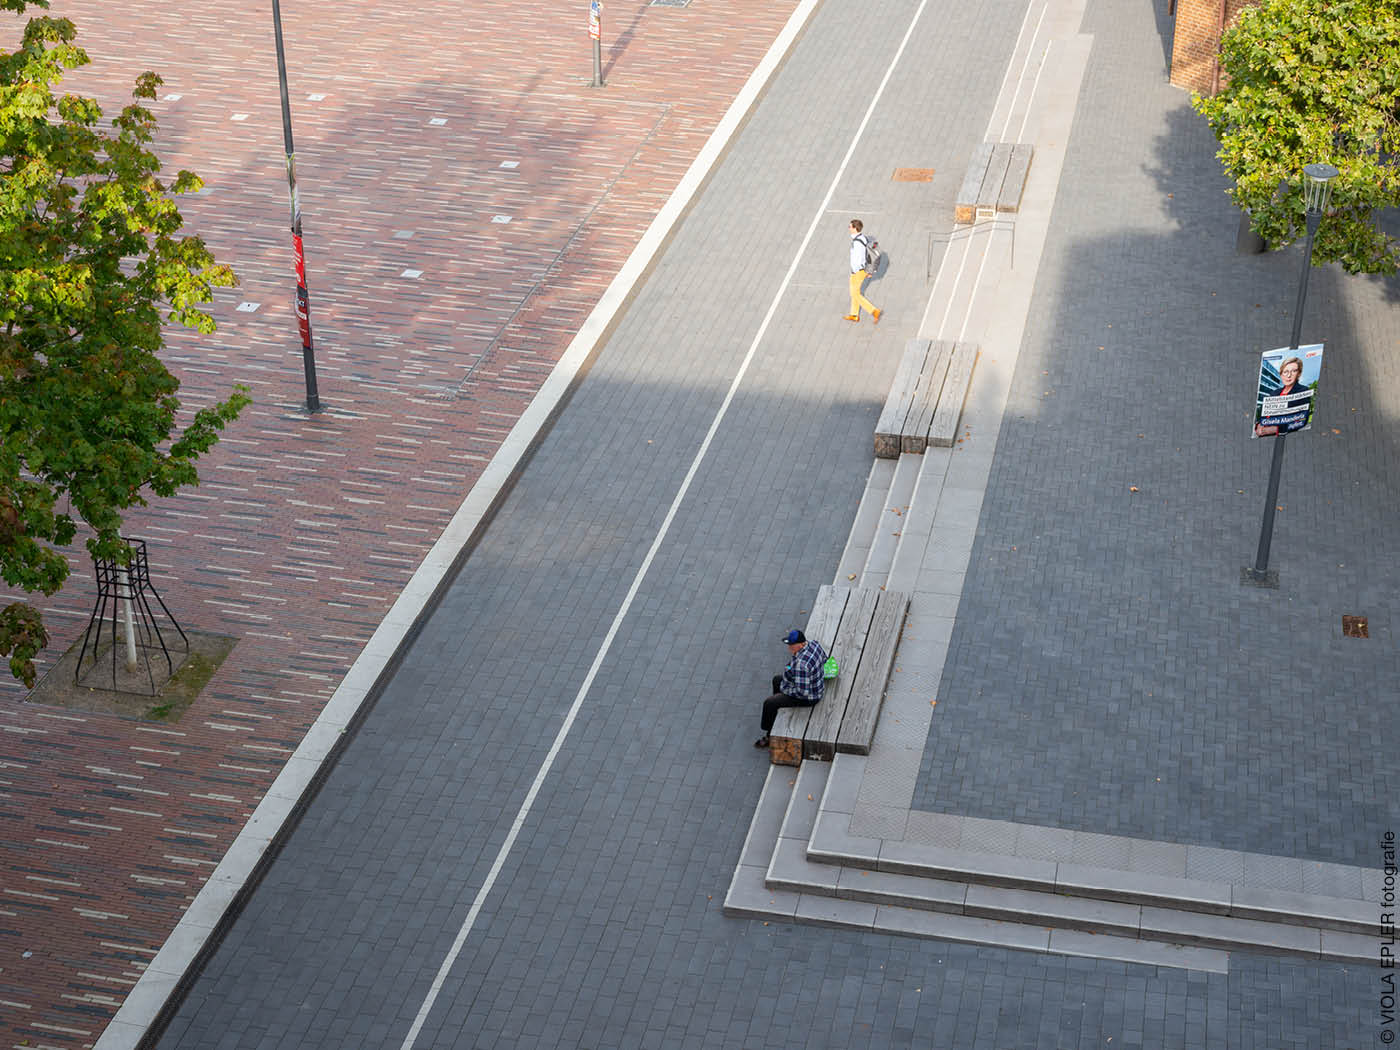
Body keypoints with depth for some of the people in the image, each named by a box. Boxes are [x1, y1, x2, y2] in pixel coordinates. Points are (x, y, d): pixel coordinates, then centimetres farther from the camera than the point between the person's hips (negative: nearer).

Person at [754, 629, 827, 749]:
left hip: (807, 697, -9)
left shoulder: (801, 665, -39)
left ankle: (770, 736, 20)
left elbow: (802, 692, -34)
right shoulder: (814, 644, -13)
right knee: (777, 680, 27)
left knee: (769, 704, 0)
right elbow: (824, 659, 9)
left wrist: (786, 690, -15)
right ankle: (778, 713, 50)